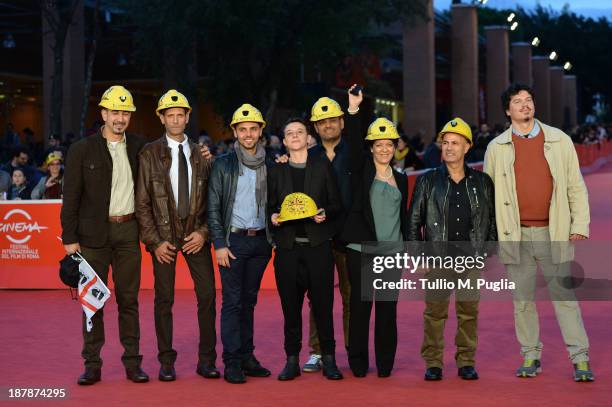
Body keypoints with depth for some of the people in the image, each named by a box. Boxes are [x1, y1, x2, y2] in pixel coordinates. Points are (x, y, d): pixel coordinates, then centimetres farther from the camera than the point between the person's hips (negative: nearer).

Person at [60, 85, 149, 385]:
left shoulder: (138, 147, 9)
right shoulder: (82, 150, 0)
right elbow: (70, 197, -2)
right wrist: (70, 237, -6)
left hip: (128, 231, 2)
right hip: (94, 233, -2)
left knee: (129, 299, 5)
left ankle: (132, 361, 11)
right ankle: (92, 364, 9)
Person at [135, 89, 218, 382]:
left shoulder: (200, 155, 7)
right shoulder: (149, 155, 0)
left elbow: (213, 200, 7)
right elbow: (142, 202, -2)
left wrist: (203, 232, -6)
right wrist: (154, 241, -8)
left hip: (196, 234, 2)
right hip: (163, 235, -2)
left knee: (207, 295, -3)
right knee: (164, 299, 1)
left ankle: (206, 360, 7)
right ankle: (166, 362, 11)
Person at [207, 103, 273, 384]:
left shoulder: (270, 165, 8)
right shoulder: (223, 164, 0)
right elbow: (213, 208, -2)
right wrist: (219, 243, -8)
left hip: (261, 239, 3)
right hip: (233, 239, -3)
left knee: (249, 300, 10)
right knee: (232, 301, -4)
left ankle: (246, 356, 16)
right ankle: (232, 362, -2)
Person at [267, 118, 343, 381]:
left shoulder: (323, 166, 9)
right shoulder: (275, 171, 12)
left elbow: (336, 204, 8)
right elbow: (270, 206, 13)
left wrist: (325, 213, -12)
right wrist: (272, 216, -8)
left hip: (318, 244, -1)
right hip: (287, 246, 1)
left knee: (323, 302, -2)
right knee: (290, 305, 2)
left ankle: (328, 359, 7)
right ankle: (292, 360, 10)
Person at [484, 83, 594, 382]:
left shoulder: (559, 140, 5)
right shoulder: (496, 147, 6)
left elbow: (576, 186, 6)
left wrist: (580, 224, -3)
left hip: (553, 234, -1)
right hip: (515, 236, 1)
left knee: (564, 296, -2)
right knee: (523, 299, 7)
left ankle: (580, 358, 2)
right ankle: (530, 356, 18)